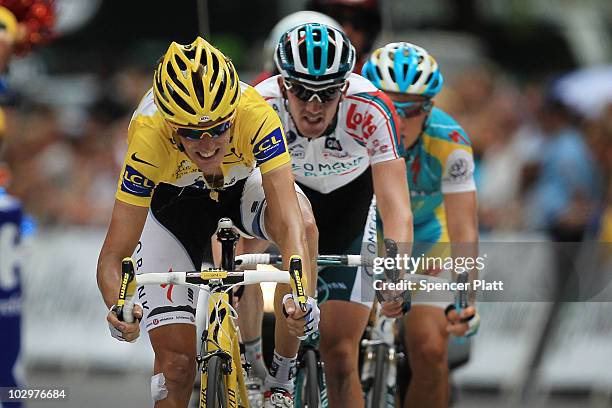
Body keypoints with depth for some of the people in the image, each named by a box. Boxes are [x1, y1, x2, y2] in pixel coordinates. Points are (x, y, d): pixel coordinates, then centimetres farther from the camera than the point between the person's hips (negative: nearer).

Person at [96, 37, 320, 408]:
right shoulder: (148, 138, -38)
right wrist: (119, 310, -56)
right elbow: (113, 257, -36)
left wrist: (301, 295, -63)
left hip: (243, 185, 0)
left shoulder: (255, 115, -39)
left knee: (305, 228, -34)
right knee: (177, 360, -9)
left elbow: (289, 225, -46)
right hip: (171, 202, 0)